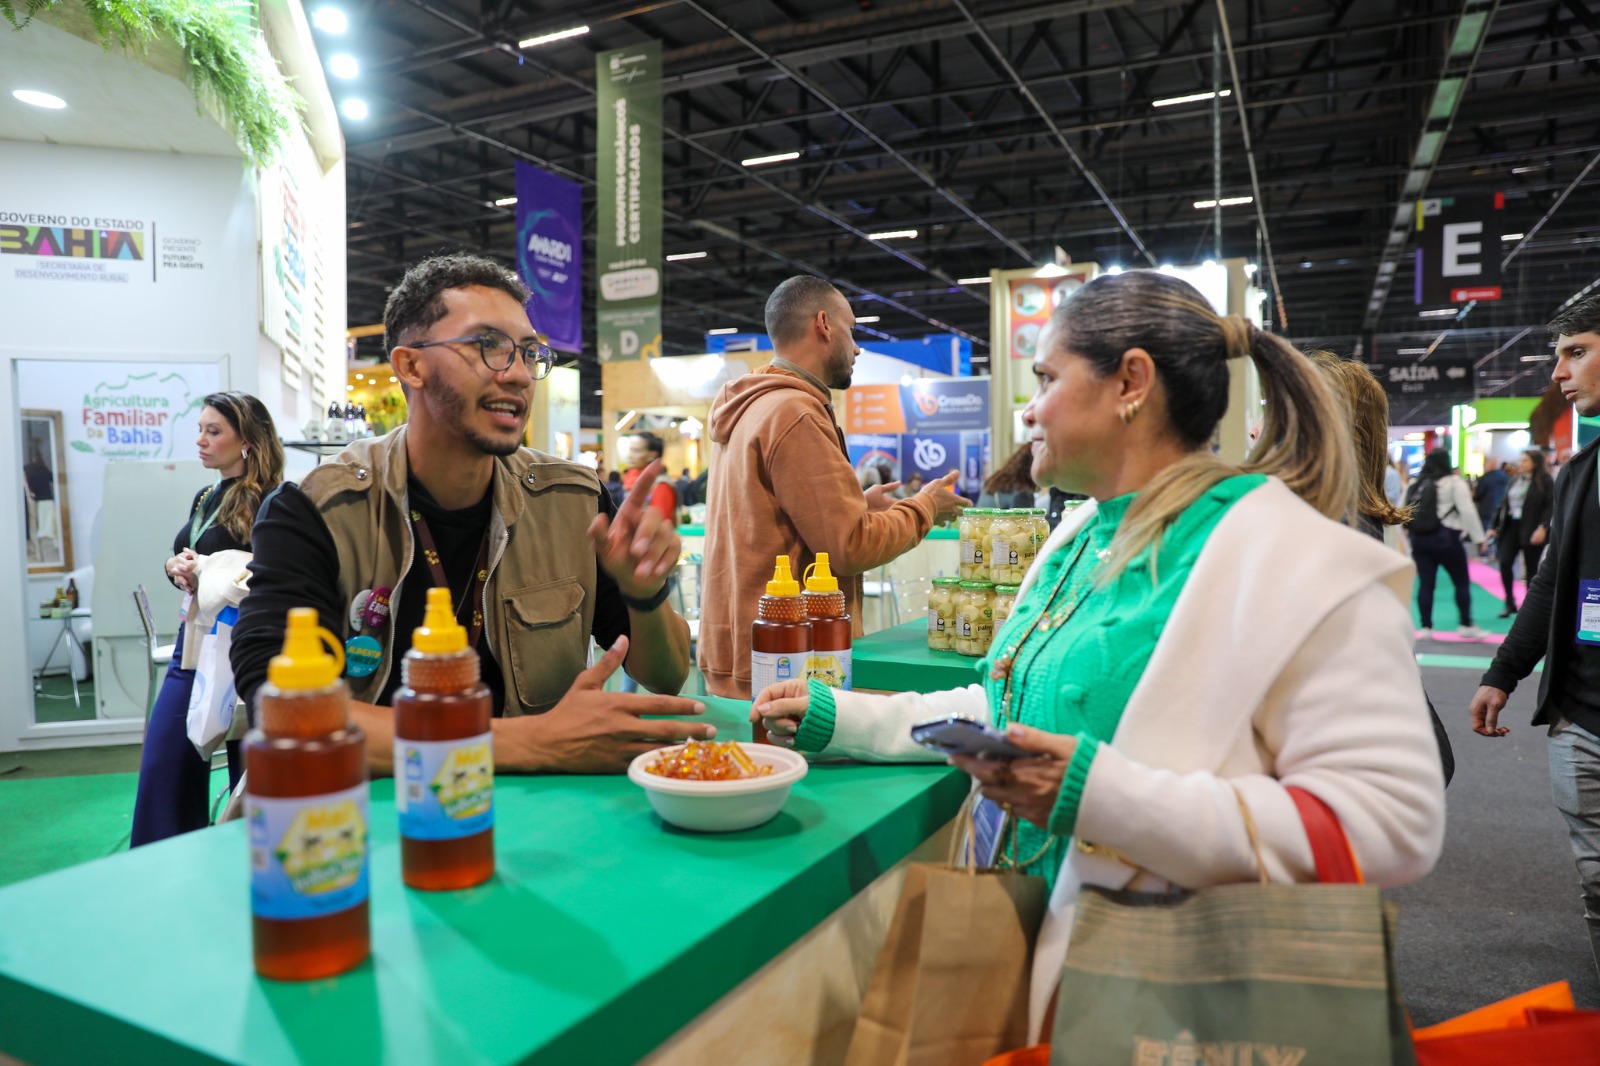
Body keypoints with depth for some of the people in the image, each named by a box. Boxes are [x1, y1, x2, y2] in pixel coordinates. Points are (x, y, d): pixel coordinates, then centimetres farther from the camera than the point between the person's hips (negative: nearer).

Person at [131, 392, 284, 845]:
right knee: (163, 769, 9)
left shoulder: (269, 503, -11)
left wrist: (203, 570, -21)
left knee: (248, 769, 2)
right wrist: (177, 568, 2)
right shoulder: (205, 498, 14)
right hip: (193, 642, 8)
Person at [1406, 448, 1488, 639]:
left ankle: (1426, 627, 6)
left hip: (1418, 538, 5)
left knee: (1425, 583, 6)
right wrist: (1478, 537, -7)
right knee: (1462, 582, 8)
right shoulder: (1454, 482, -5)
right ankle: (1467, 626, 12)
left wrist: (1410, 536, 15)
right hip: (1445, 537, -5)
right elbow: (1467, 511, -12)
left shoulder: (1415, 484, 11)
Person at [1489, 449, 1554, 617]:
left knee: (1531, 569, 4)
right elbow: (1504, 504, 15)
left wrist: (1543, 528, -24)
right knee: (1504, 563, -9)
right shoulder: (1514, 480, 12)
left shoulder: (1545, 481, -5)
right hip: (1511, 526, 4)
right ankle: (1510, 603, 2)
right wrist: (1495, 526, 12)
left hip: (1531, 530, -4)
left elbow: (1550, 507, -12)